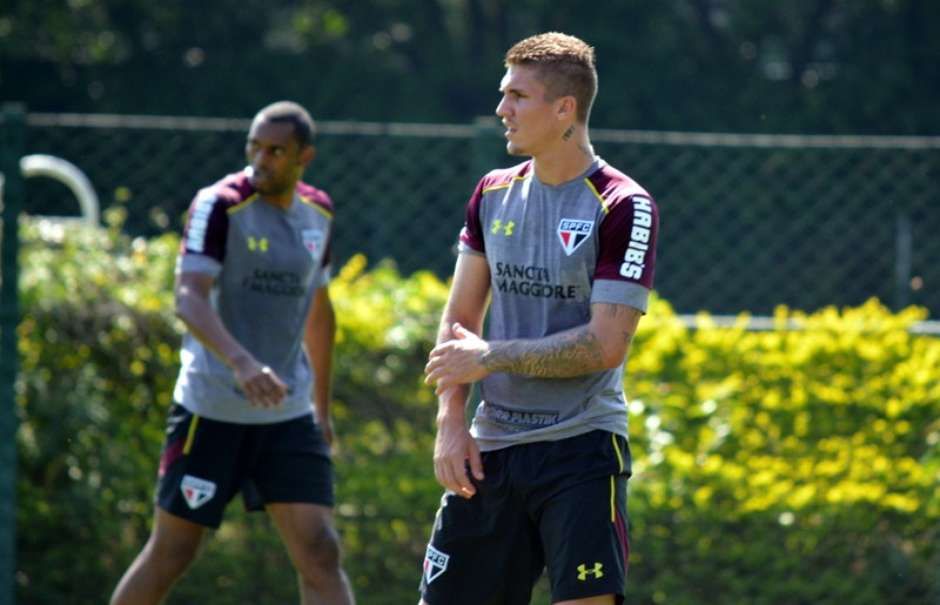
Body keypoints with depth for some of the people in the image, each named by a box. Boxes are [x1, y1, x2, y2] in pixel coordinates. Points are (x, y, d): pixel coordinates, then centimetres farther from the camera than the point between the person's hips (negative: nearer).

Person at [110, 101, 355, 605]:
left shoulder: (318, 212, 8)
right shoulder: (219, 205, -12)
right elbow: (188, 299, -24)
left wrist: (322, 405, 22)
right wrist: (240, 362, -40)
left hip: (288, 413, 5)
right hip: (212, 409, -5)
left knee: (319, 552, -6)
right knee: (171, 553, 2)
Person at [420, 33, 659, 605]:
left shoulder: (624, 208, -10)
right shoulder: (494, 194, 9)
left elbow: (606, 345, -17)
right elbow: (459, 320, 13)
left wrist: (492, 356, -13)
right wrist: (451, 421, -1)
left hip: (581, 449, -6)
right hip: (490, 449, 6)